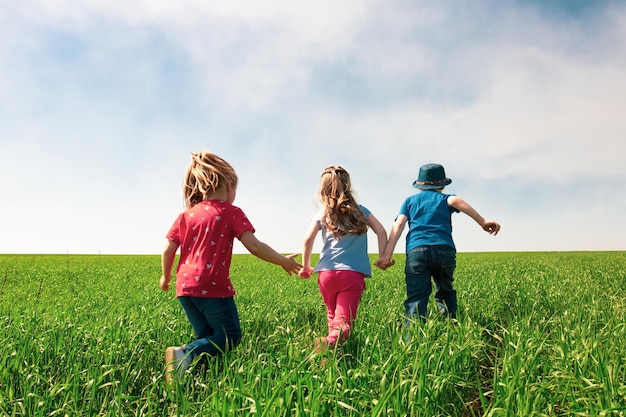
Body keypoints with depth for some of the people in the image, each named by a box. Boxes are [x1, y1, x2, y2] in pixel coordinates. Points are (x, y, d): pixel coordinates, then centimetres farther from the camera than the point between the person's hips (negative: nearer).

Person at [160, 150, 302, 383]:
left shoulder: (186, 215, 14)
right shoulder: (231, 213, -1)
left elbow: (168, 250, 11)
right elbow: (253, 245, -9)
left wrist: (166, 277, 27)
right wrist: (283, 261, 2)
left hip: (185, 287, 6)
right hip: (213, 287, -6)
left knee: (207, 338, 18)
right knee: (230, 336, 4)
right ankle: (185, 354, -18)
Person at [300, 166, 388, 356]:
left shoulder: (322, 215, 10)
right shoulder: (360, 211, 14)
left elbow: (308, 239, -3)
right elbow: (381, 232, 6)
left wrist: (306, 266, 6)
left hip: (327, 273, 1)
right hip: (353, 274, -1)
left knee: (332, 315, 24)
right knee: (344, 320, -11)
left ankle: (332, 338, 4)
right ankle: (332, 341, -38)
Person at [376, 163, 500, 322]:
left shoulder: (409, 201, 26)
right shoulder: (444, 198, 23)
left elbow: (399, 224, 10)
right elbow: (456, 201, -3)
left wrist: (387, 255, 1)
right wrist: (483, 222, -9)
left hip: (416, 251, 0)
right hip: (444, 250, 0)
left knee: (416, 298, -7)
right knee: (445, 293, 21)